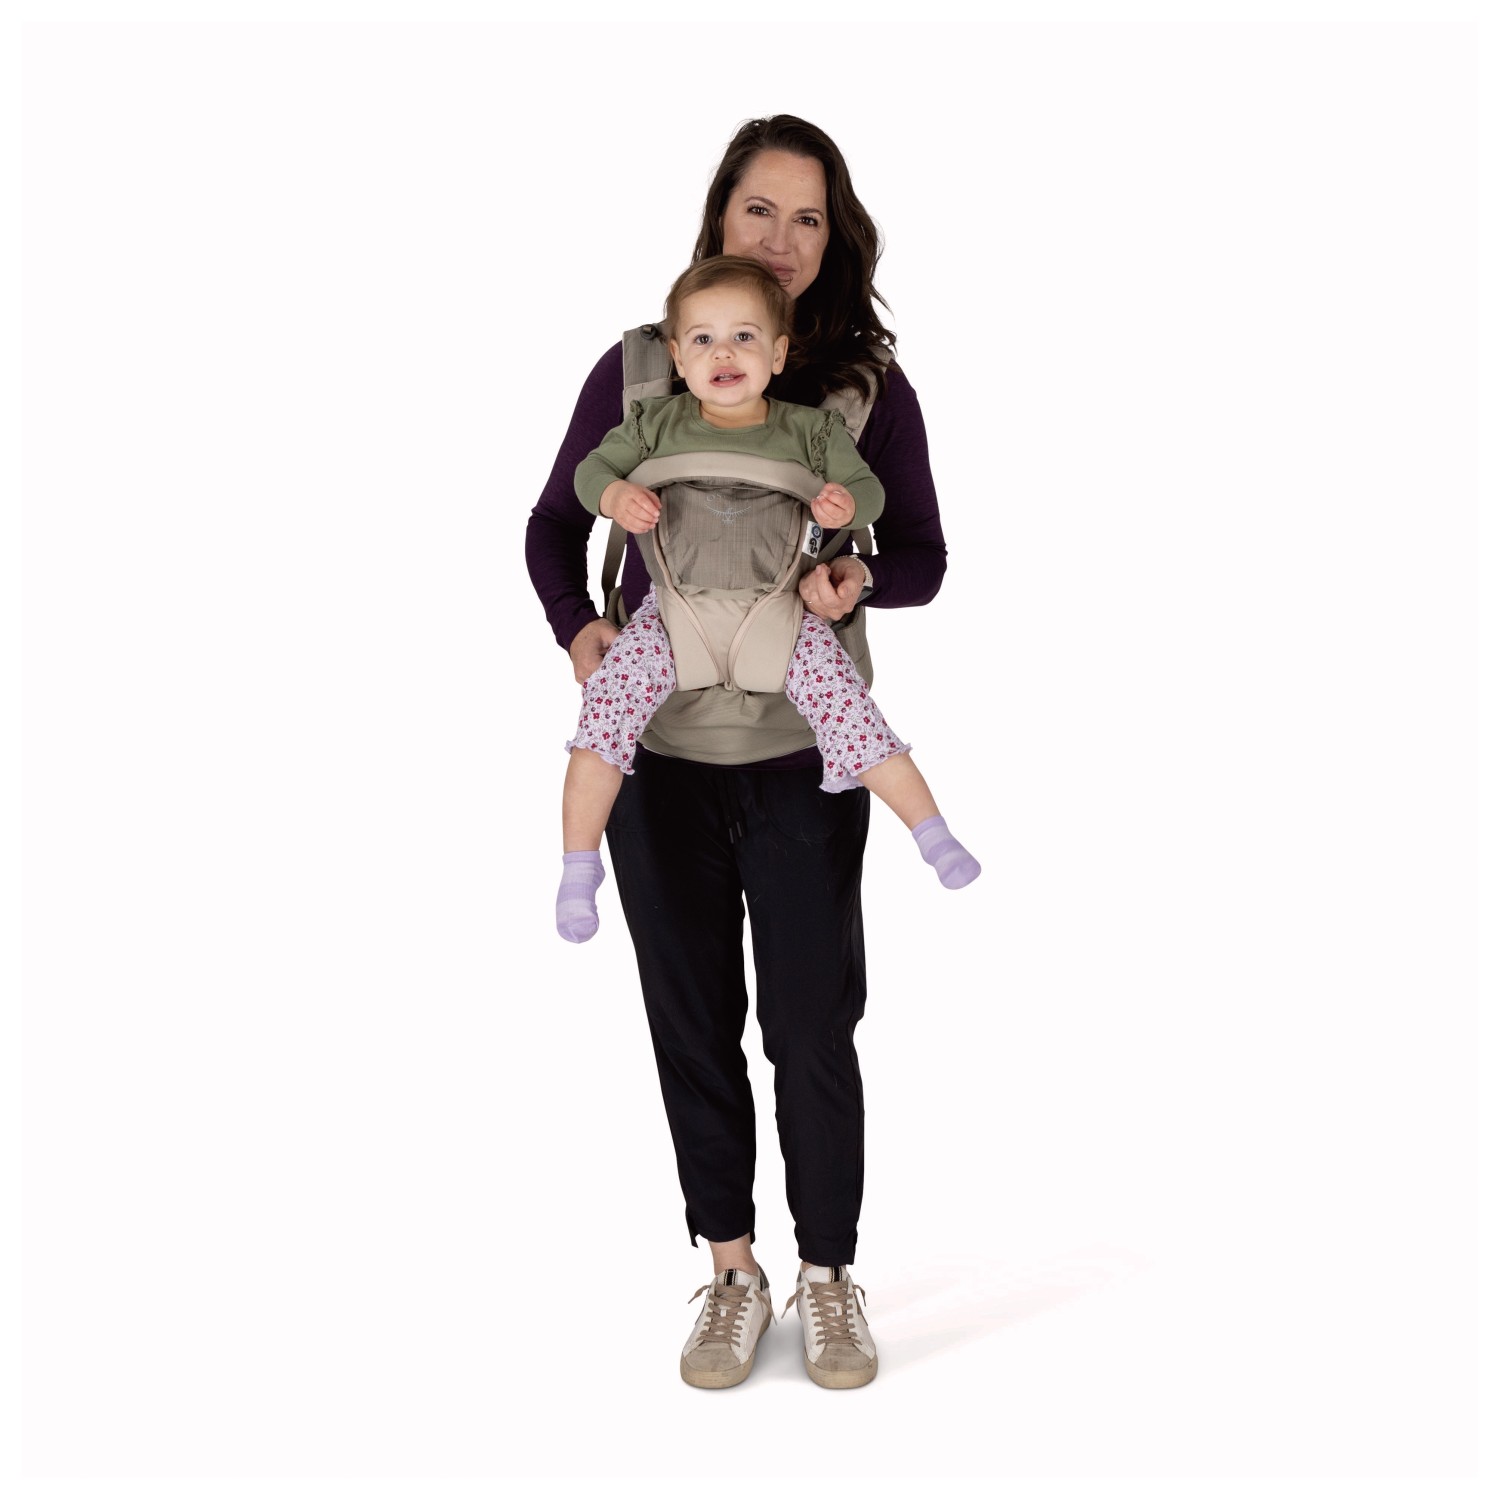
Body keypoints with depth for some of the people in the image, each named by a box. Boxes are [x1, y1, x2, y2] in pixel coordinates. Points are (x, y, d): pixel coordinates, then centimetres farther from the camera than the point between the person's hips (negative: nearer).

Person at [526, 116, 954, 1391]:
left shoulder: (870, 384, 0)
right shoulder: (638, 369, 1)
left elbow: (923, 554, 5)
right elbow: (557, 523, 10)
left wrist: (861, 580, -18)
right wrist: (576, 628, -9)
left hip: (803, 753, -1)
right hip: (656, 746, 1)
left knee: (812, 1025, 4)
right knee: (693, 1020, 10)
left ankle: (830, 1277, 24)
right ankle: (731, 1273, 27)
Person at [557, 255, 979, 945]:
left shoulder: (808, 432, -1)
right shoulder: (656, 425, 0)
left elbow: (867, 486, 8)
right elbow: (592, 468, 9)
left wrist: (846, 503, -16)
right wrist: (616, 494, -14)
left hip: (780, 611, 0)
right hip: (673, 610, 1)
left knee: (844, 702, -17)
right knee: (609, 699, -18)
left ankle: (932, 831, -1)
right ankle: (577, 868, -5)